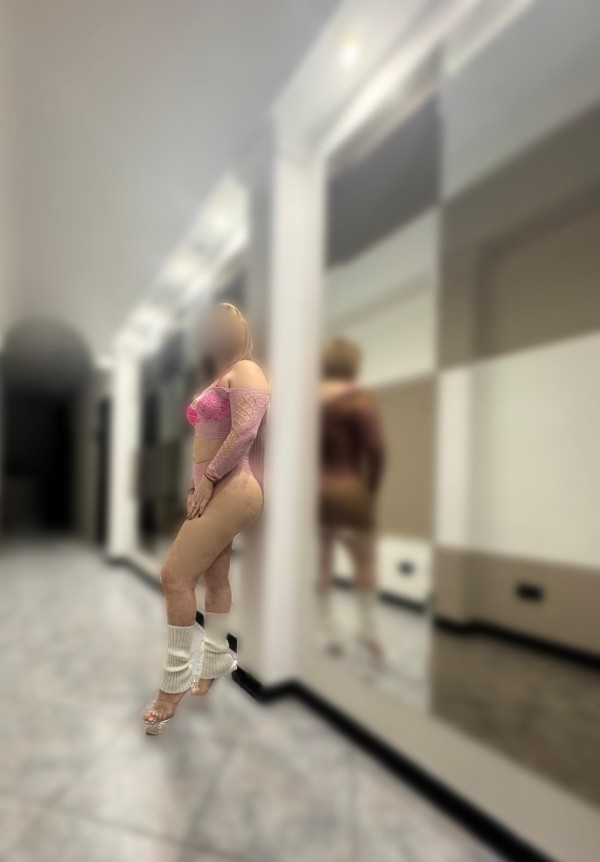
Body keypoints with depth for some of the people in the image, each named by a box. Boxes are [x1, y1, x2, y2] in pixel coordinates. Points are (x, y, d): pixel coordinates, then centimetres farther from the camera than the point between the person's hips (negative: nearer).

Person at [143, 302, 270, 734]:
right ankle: (215, 664, 30)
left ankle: (175, 681, 5)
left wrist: (208, 479, -17)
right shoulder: (223, 376, 22)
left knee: (175, 575, -10)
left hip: (231, 490, -10)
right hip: (217, 491, 10)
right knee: (214, 578, 15)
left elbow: (245, 432, -22)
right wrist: (198, 484, 13)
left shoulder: (246, 371, -8)